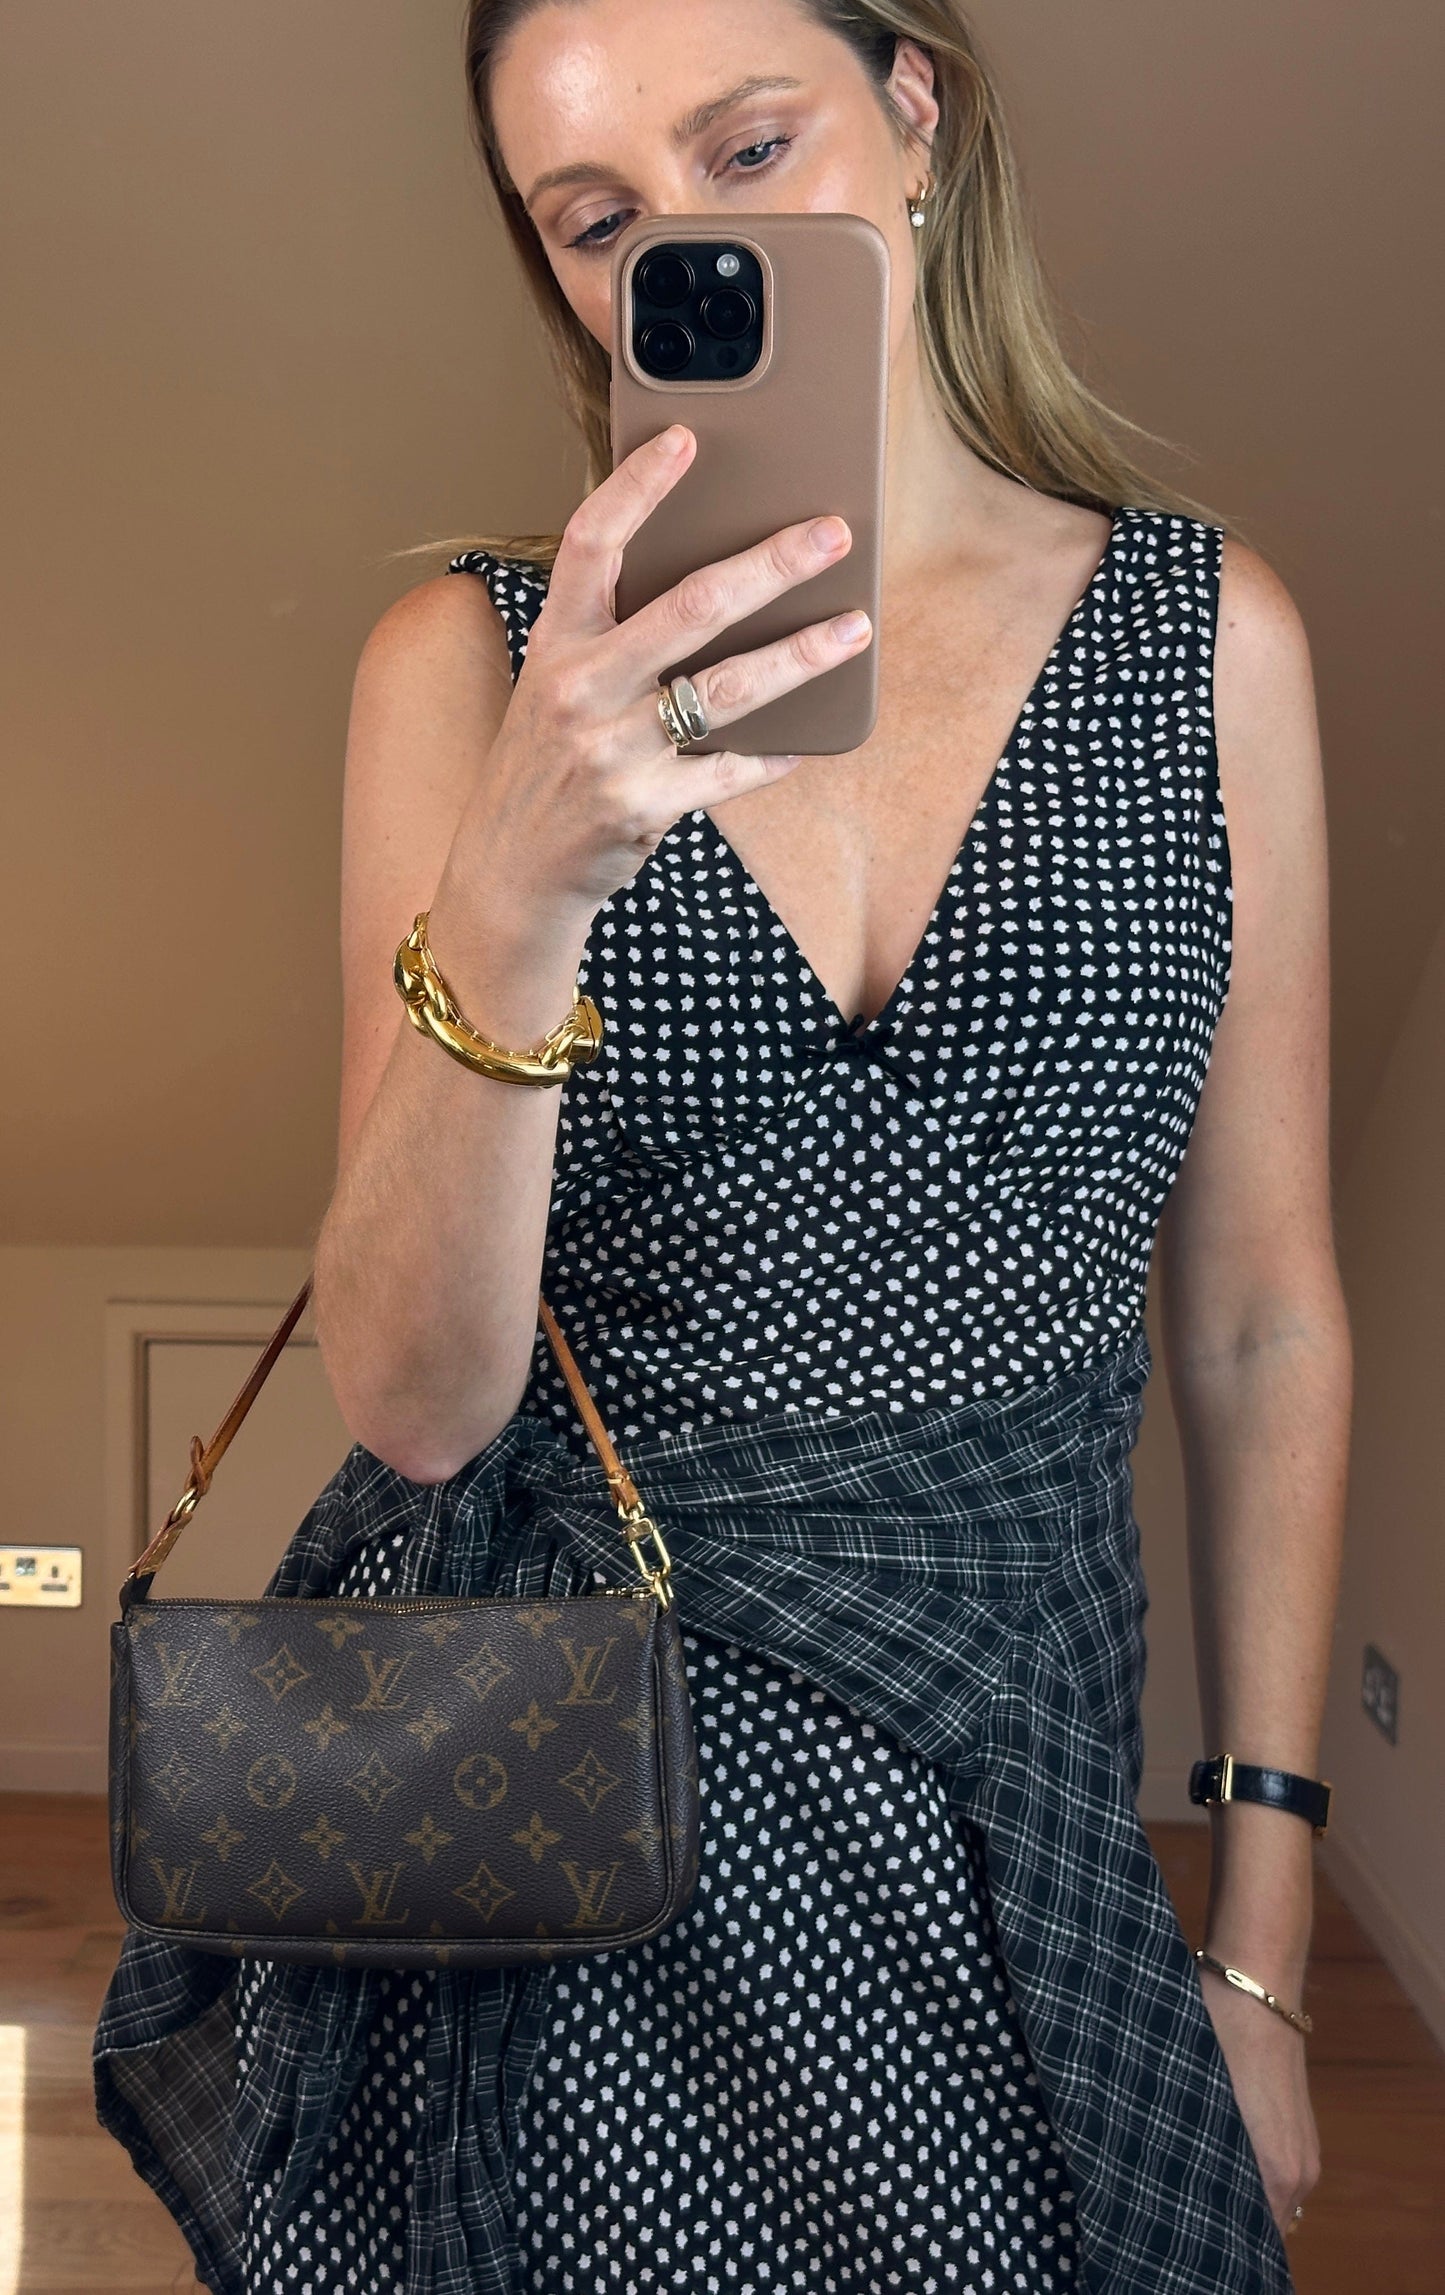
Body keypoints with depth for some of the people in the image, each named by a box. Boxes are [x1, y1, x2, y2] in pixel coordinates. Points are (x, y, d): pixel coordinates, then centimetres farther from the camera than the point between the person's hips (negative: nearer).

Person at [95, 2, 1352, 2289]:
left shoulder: (1211, 632, -2)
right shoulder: (472, 655, -6)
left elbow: (1263, 1319, 3)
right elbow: (413, 1399, -13)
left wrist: (1260, 1943, 4)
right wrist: (514, 896, -30)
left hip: (1007, 1758, 2)